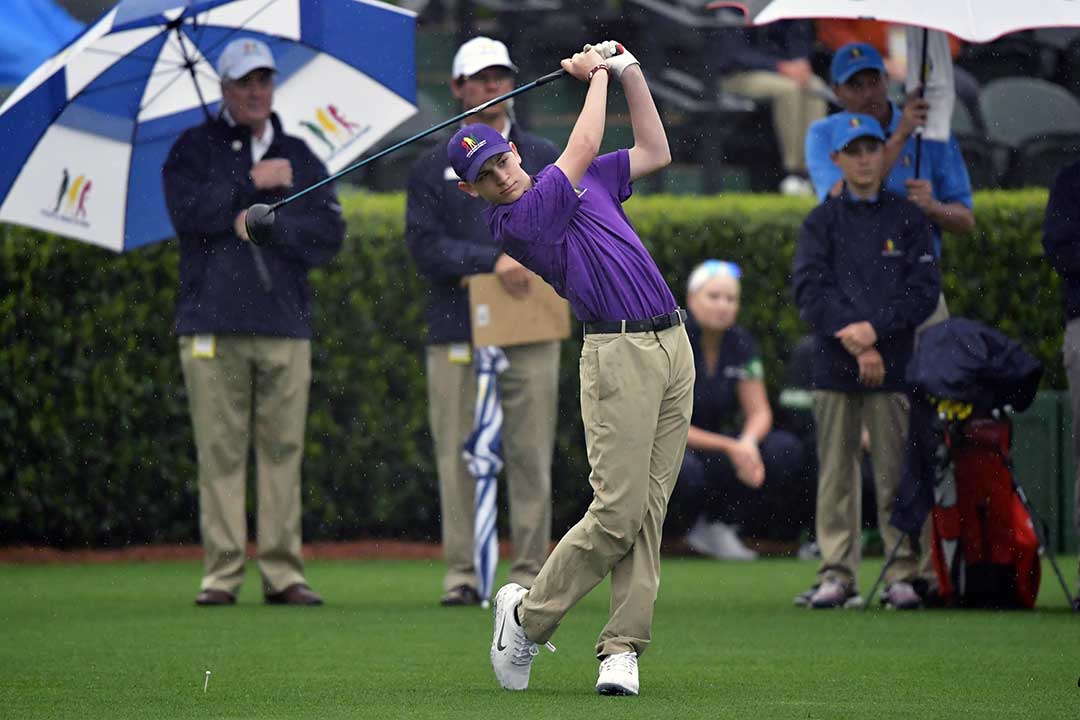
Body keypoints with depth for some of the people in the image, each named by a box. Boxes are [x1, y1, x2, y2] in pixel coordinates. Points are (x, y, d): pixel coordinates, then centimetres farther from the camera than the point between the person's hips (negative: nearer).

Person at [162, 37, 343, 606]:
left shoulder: (300, 159, 16)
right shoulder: (193, 149, 9)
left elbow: (329, 235, 4)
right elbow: (190, 214, -9)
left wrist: (266, 224, -6)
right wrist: (251, 183, -6)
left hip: (286, 327, 2)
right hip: (212, 325, -2)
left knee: (283, 451, -1)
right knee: (220, 453, -4)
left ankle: (283, 573, 2)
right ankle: (221, 574, -1)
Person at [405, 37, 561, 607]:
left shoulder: (545, 160, 16)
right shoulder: (433, 168, 11)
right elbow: (426, 248, -1)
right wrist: (495, 260, -14)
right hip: (456, 331, -1)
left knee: (531, 456, -2)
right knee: (458, 457, -3)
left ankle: (530, 571, 1)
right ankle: (461, 573, 0)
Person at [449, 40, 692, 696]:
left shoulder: (582, 183, 17)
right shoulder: (514, 222, -8)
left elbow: (655, 151, 24)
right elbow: (584, 146, -9)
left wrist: (629, 72, 16)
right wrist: (596, 76, 6)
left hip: (674, 344, 7)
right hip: (619, 353, -7)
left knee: (648, 512, 0)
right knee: (618, 511, -12)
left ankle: (623, 647, -1)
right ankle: (528, 614, 6)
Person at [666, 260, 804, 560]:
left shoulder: (741, 343, 0)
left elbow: (759, 412, -1)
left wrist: (748, 442, -25)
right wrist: (730, 447, -29)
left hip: (715, 450, 6)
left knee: (785, 450, -21)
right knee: (687, 473, -42)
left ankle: (715, 525, -2)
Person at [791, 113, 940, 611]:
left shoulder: (908, 220, 10)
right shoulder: (821, 222, 10)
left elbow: (924, 291, 2)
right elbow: (810, 290, -1)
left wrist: (875, 327, -11)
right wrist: (857, 344, -11)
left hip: (893, 366, -1)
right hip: (835, 365, 1)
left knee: (896, 474, -3)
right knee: (835, 474, 1)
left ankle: (903, 575, -1)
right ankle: (837, 575, 4)